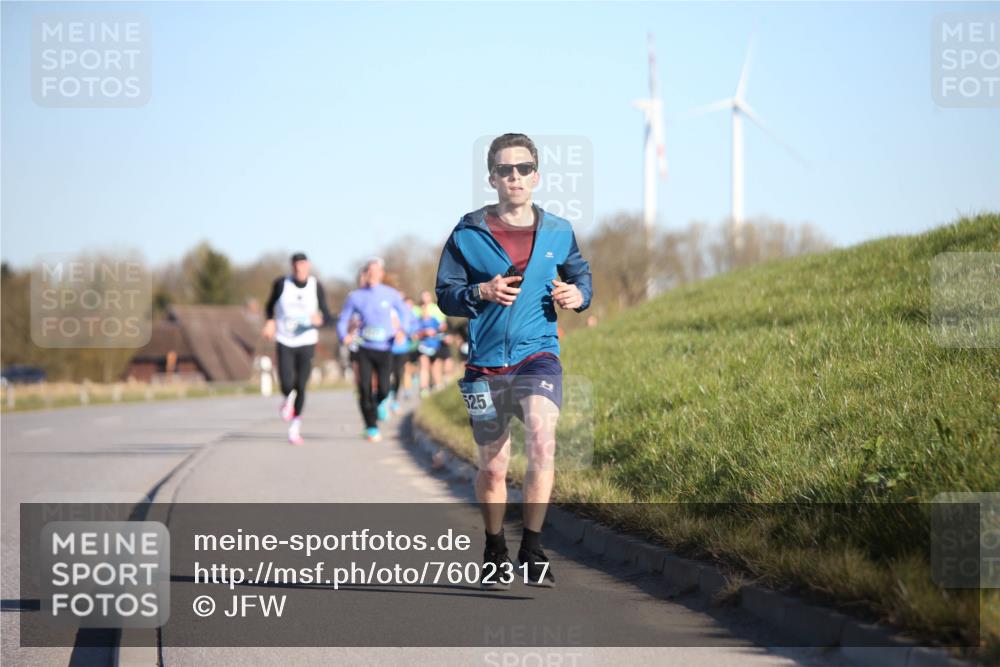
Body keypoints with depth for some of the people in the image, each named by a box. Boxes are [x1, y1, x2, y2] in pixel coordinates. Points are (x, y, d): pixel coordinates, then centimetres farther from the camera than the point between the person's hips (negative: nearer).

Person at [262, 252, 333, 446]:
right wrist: (270, 321, -3)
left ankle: (295, 427, 20)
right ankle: (288, 399, 29)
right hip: (284, 342, 0)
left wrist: (320, 319, -24)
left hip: (306, 342, 0)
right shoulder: (281, 283, -7)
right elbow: (271, 304, 13)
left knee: (300, 387, 0)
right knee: (287, 385, -11)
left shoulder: (315, 286, -6)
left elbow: (327, 316, -1)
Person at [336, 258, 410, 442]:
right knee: (365, 389, -9)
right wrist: (344, 336, -14)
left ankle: (379, 404, 32)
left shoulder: (390, 294, 2)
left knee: (383, 389, -6)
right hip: (365, 349, 0)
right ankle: (371, 428, 2)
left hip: (385, 349, 0)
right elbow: (343, 320, 7)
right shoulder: (355, 296, 2)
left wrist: (402, 330, -2)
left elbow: (404, 311, 16)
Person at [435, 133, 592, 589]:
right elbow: (445, 294, 4)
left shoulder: (558, 233, 6)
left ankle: (532, 549, -15)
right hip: (485, 363, 0)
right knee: (492, 469, 8)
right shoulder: (468, 233, 2)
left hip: (538, 353, 0)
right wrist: (481, 292, -15)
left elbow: (581, 275, 22)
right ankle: (495, 552, 31)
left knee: (542, 440, -26)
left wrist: (578, 295, -1)